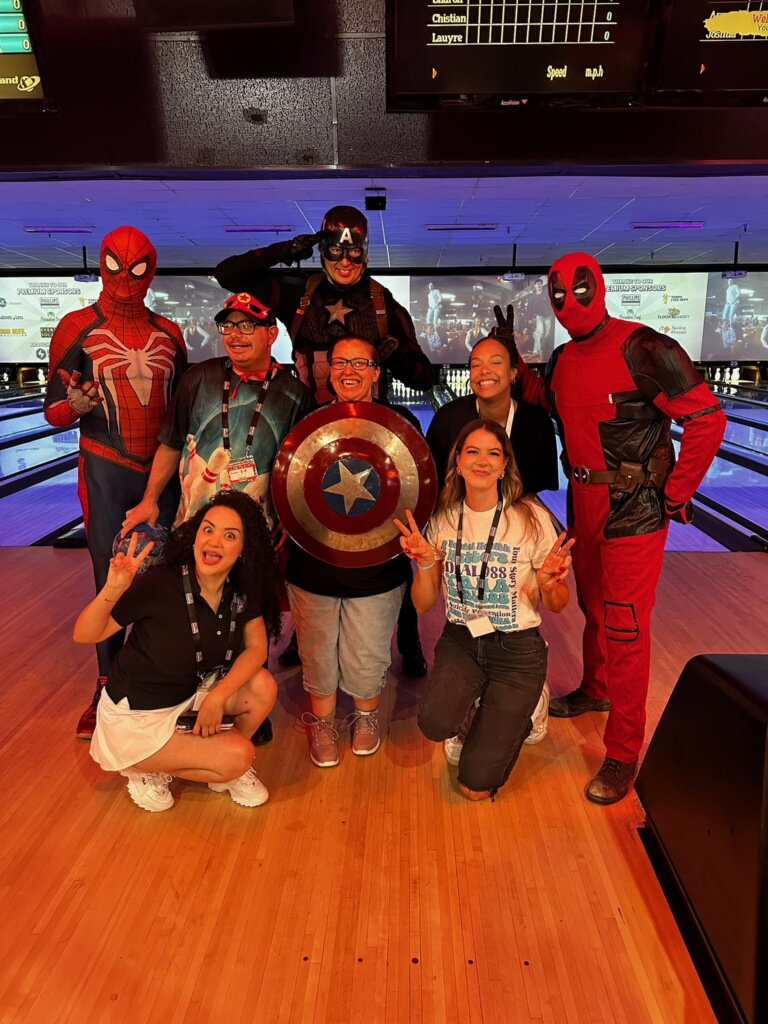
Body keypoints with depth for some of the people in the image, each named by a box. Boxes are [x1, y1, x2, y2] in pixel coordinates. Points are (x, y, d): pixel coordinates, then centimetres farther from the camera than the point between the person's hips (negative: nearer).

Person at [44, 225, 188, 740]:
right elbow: (54, 411, 0)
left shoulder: (168, 332, 9)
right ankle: (108, 687, 20)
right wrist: (76, 405, -22)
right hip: (106, 474, -3)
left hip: (165, 471, 3)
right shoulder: (78, 328, 0)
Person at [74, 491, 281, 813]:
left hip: (191, 698, 6)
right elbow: (83, 635, -23)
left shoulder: (243, 589, -12)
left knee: (263, 686, -17)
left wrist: (218, 696, -22)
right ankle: (146, 770, 6)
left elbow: (256, 647, -8)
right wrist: (112, 590, -43)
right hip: (136, 717, -5)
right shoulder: (160, 583, -28)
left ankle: (225, 768, 9)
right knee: (238, 755, -19)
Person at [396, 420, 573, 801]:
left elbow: (557, 606, -2)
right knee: (435, 723, -27)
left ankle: (516, 714, 24)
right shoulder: (443, 519, -1)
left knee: (476, 786, -7)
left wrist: (548, 584, -25)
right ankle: (476, 719, 10)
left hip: (516, 648, -3)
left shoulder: (532, 518, -10)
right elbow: (423, 604, 2)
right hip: (459, 642, 3)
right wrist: (424, 564, -18)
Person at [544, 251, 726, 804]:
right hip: (584, 506, 7)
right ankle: (596, 690, 47)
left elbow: (708, 419, -16)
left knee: (625, 628, -3)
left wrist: (676, 494, -13)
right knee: (593, 608, 23)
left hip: (635, 511, -7)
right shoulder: (562, 360, 6)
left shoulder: (643, 349, -16)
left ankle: (623, 756, 11)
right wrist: (580, 476, 14)